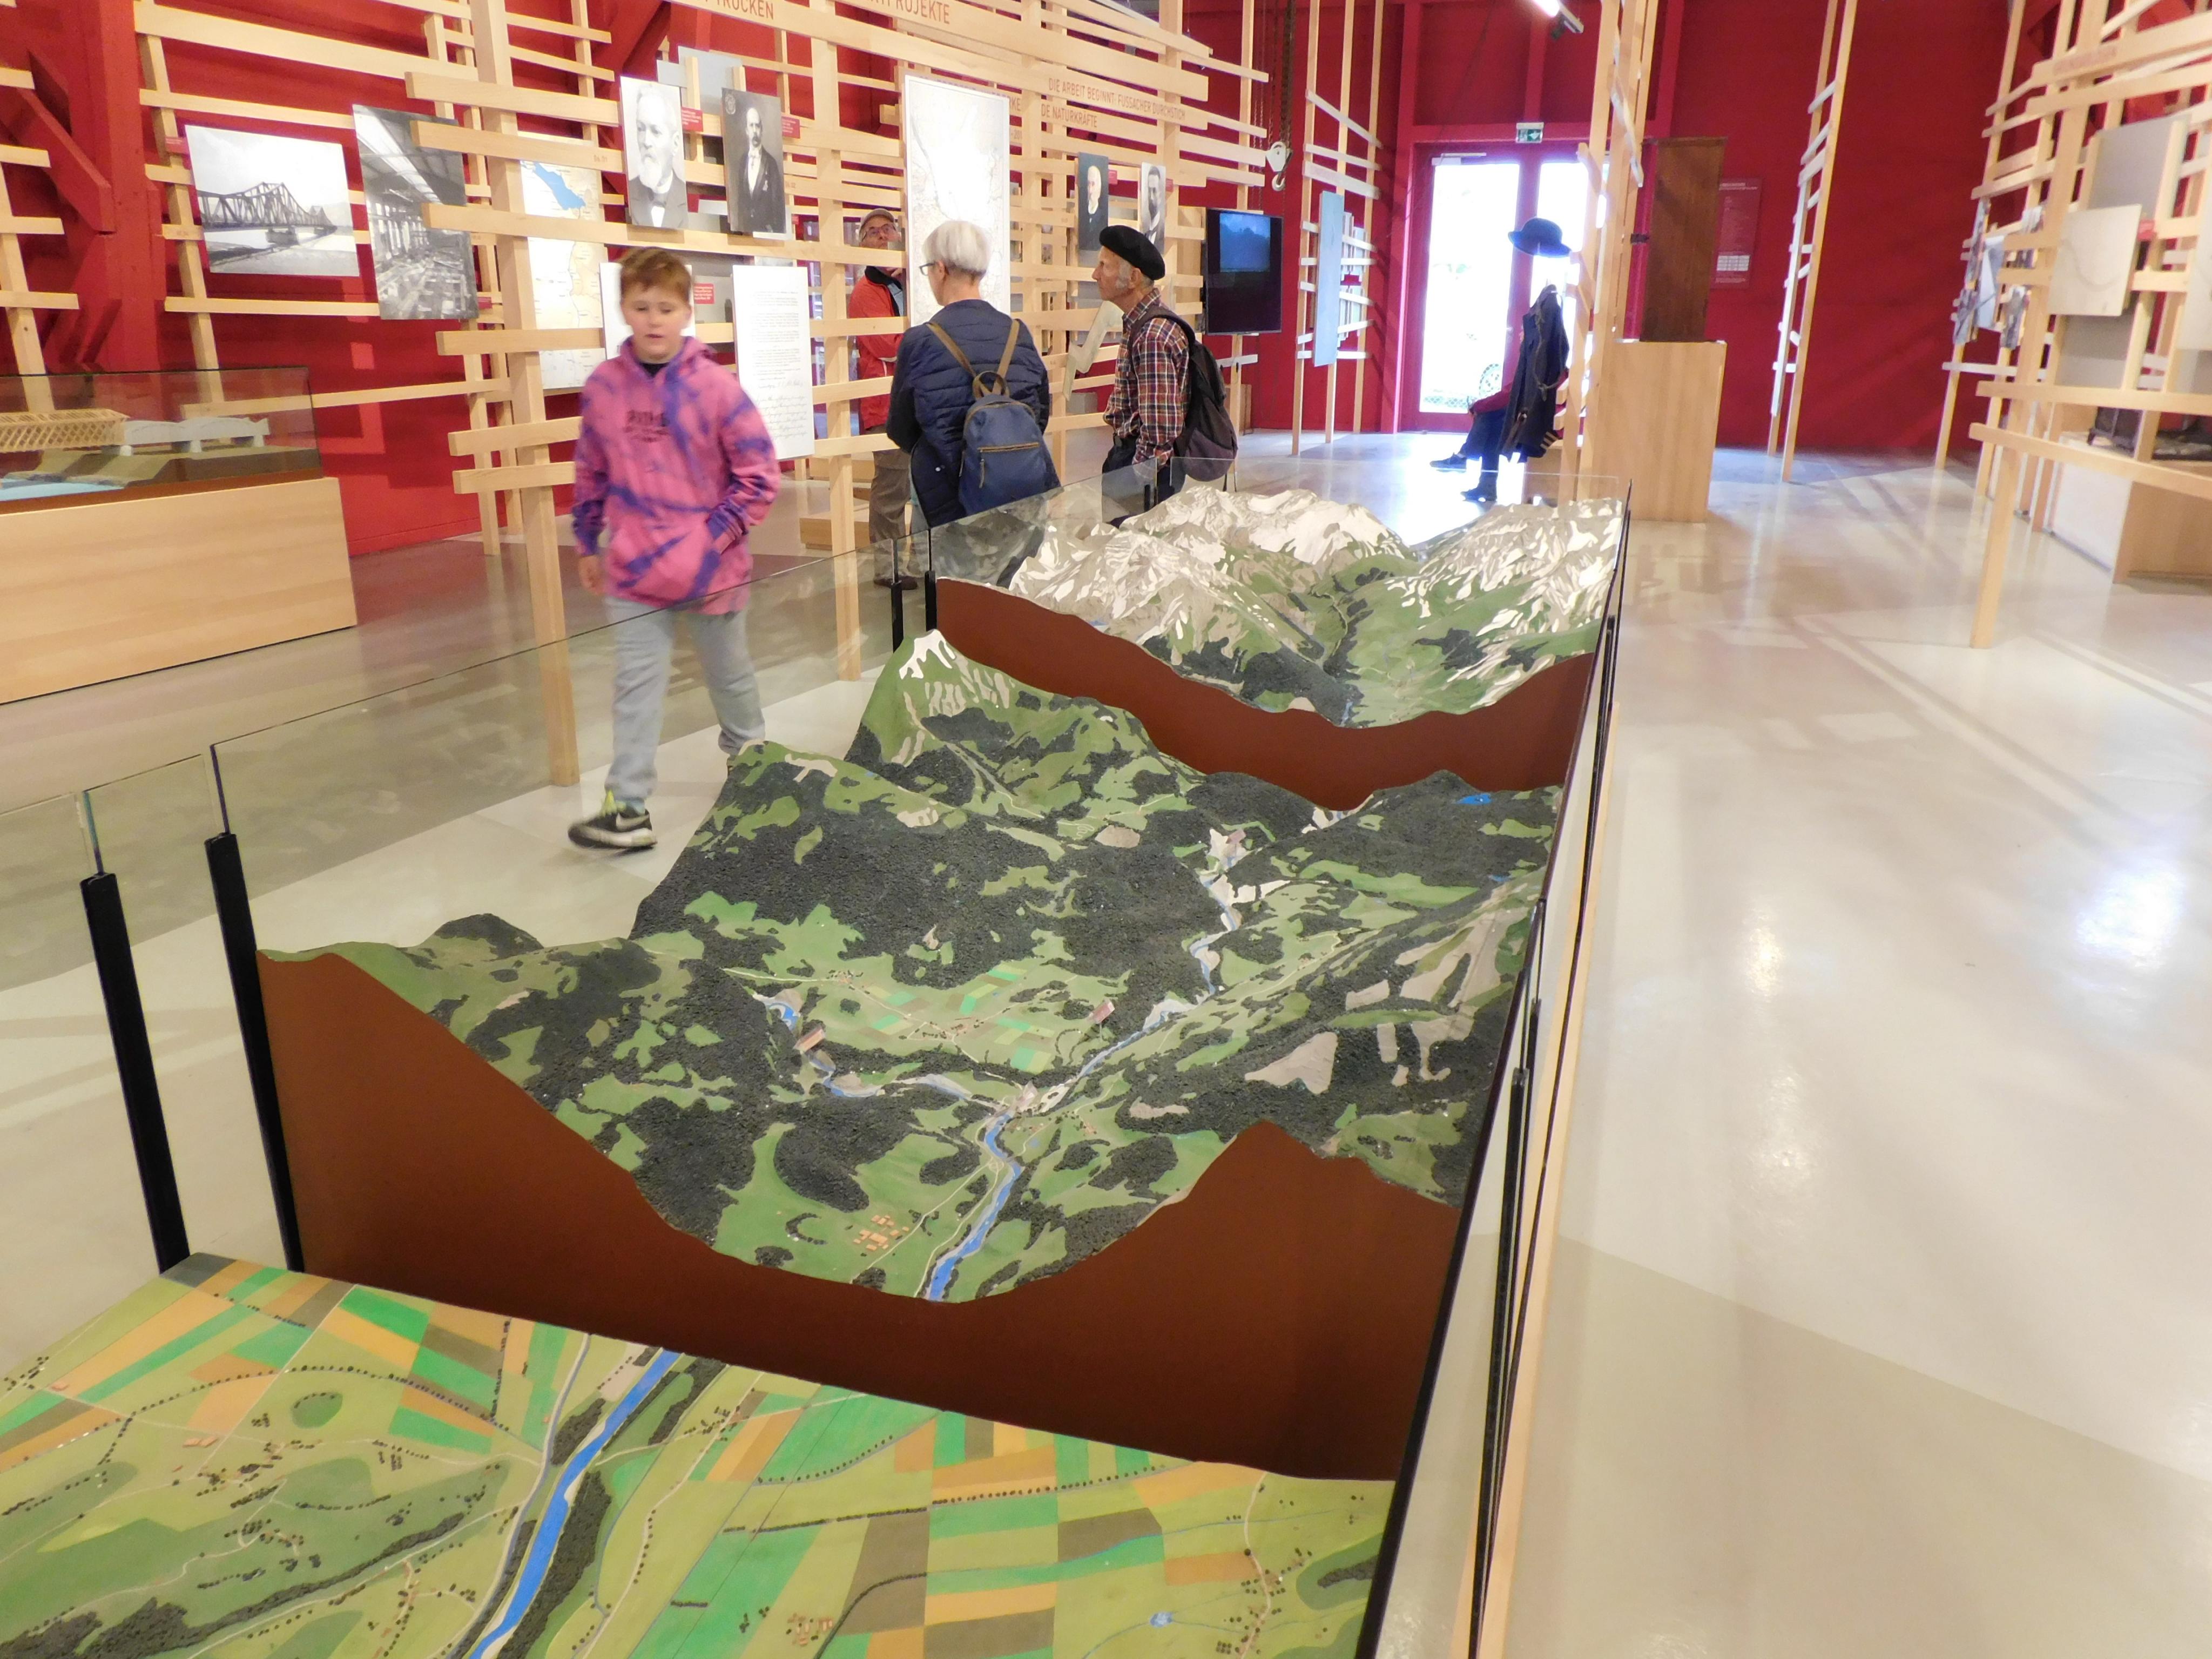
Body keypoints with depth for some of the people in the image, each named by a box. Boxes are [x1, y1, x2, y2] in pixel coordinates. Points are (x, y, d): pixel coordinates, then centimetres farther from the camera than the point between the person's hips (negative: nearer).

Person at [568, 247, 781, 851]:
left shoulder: (715, 386, -12)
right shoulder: (603, 386, -1)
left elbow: (760, 475, -9)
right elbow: (590, 474, 10)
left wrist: (718, 537, -14)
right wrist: (588, 545, 13)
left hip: (711, 570, -2)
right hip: (634, 572, 2)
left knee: (729, 674, 17)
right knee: (636, 687, 1)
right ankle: (628, 808, 4)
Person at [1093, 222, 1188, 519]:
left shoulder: (1153, 336, -21)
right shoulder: (1139, 322, 10)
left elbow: (1159, 434, -25)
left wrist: (1136, 484, -20)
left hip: (1149, 465, -10)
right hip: (1130, 451, 10)